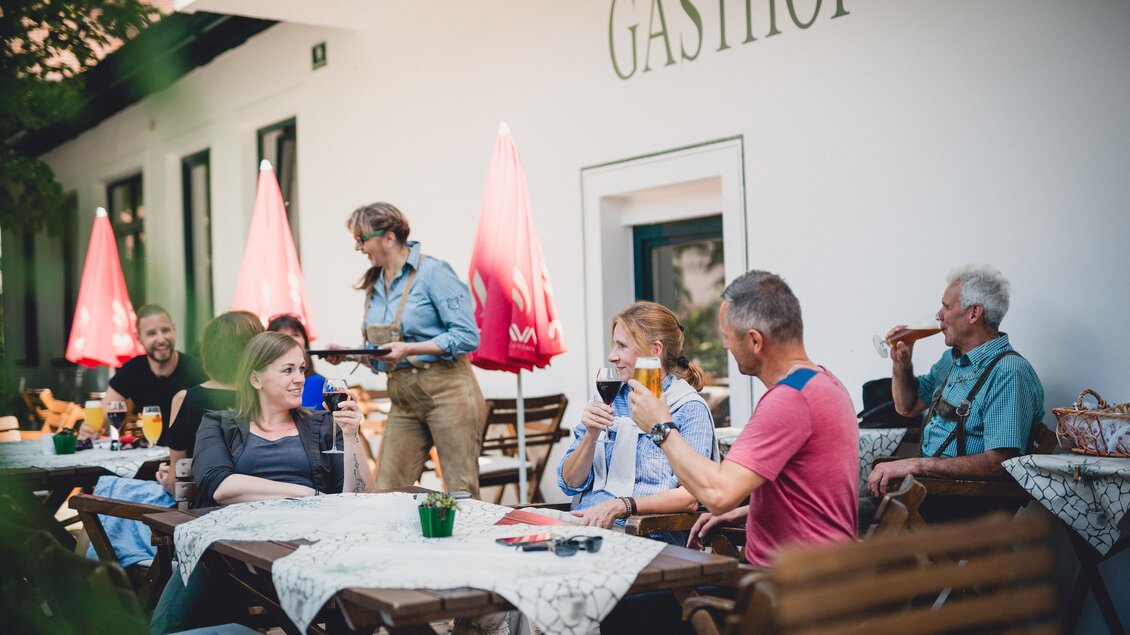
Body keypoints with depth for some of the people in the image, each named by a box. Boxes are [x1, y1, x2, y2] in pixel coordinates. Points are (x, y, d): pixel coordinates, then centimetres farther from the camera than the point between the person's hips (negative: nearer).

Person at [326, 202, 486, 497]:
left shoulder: (434, 271, -9)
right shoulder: (375, 283, 13)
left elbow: (468, 337, -14)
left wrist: (409, 349, -20)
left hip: (446, 392, -7)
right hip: (403, 398, 7)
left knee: (461, 492, -2)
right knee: (387, 491, 3)